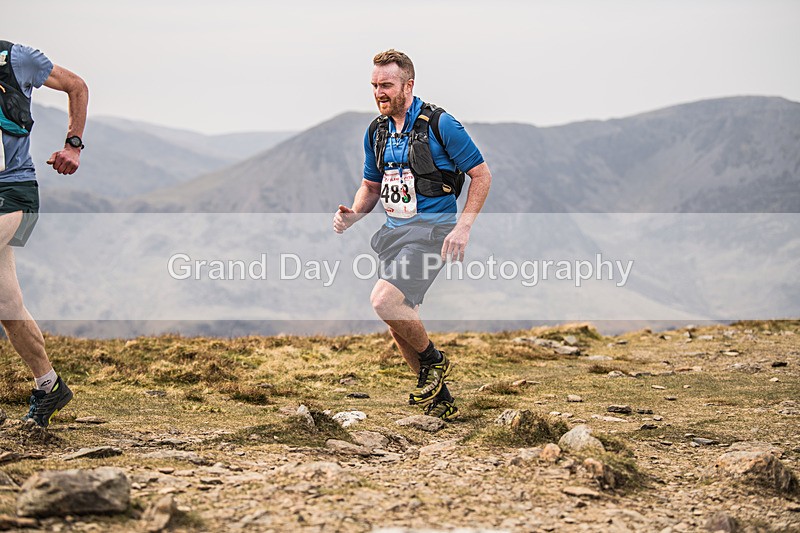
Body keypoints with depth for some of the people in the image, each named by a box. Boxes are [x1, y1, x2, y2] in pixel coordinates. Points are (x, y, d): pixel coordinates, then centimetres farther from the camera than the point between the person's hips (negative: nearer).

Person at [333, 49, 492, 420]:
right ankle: (440, 401, 22)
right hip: (394, 231, 8)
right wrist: (353, 215, 0)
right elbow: (371, 184, 21)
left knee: (384, 301, -25)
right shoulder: (376, 131, 10)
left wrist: (463, 227, -16)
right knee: (400, 322, 8)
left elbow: (481, 175, -7)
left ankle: (433, 360, -1)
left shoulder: (440, 124, -10)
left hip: (431, 229, -8)